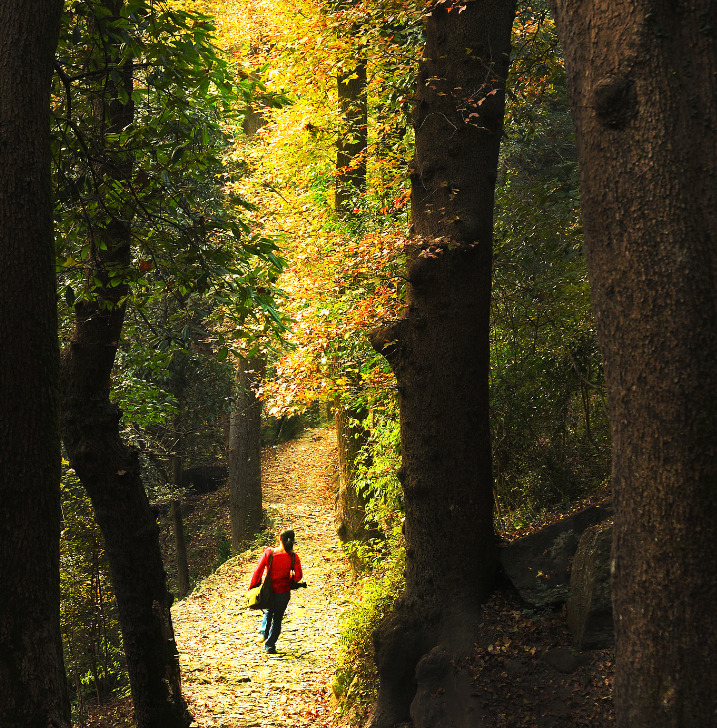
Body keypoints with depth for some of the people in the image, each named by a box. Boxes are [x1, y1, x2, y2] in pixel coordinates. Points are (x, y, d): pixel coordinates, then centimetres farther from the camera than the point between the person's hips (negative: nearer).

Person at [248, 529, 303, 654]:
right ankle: (270, 646, 13)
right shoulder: (293, 557, -10)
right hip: (283, 592, -1)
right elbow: (298, 575, -10)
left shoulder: (269, 553, -10)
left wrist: (252, 586, 2)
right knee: (277, 618, 14)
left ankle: (263, 632, 5)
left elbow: (258, 570, -8)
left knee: (268, 612, 28)